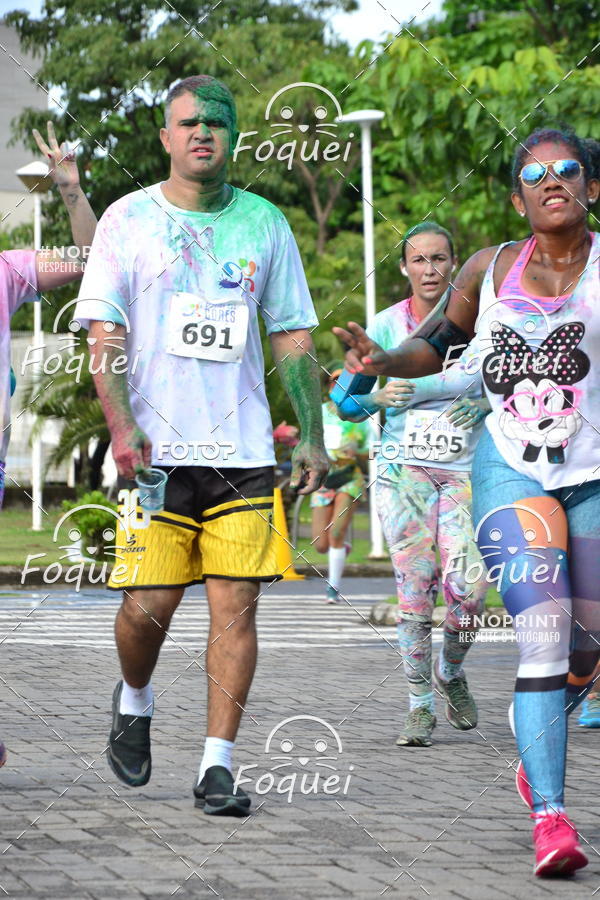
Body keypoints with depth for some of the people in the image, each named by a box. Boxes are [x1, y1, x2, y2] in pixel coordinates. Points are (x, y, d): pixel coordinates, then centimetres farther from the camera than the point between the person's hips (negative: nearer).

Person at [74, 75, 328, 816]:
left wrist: (311, 436, 8)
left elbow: (293, 338, 14)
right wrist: (121, 424, -13)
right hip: (155, 449, -1)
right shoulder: (127, 220, 5)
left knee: (235, 608, -5)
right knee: (148, 606, -4)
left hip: (243, 450, 2)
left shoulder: (264, 223, 11)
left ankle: (217, 767, 0)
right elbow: (103, 332, 0)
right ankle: (133, 700, 28)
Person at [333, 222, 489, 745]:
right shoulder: (386, 326, 4)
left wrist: (484, 404, -12)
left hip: (466, 470, 0)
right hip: (404, 468, 0)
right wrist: (377, 397, -14)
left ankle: (451, 673, 17)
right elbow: (348, 403, 6)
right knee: (416, 587, -8)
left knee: (467, 587, -13)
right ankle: (420, 705, 3)